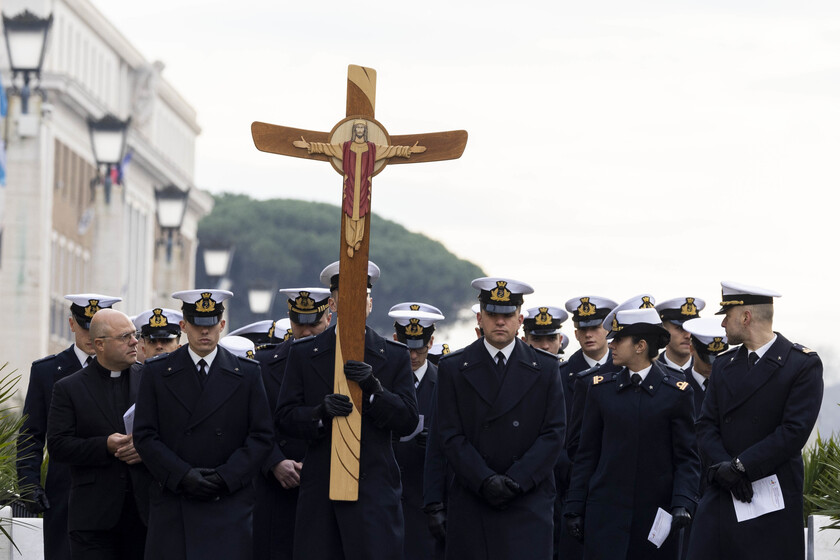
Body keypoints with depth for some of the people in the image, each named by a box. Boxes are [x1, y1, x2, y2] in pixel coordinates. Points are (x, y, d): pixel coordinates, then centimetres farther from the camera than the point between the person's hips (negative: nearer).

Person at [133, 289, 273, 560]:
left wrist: (226, 476, -9)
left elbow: (261, 436, 5)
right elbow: (144, 436, 3)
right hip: (172, 505, 0)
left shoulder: (246, 373, 9)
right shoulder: (157, 372, 8)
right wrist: (183, 476, -9)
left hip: (228, 504, 0)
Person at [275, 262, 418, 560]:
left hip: (376, 493, -1)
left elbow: (408, 422, 3)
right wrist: (320, 412, -16)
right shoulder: (303, 354, 10)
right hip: (320, 493, 1)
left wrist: (374, 388, -14)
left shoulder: (395, 356, 9)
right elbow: (284, 419, 5)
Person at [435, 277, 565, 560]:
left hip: (529, 502, 0)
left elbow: (554, 433, 1)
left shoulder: (545, 368, 7)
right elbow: (451, 436, 0)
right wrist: (485, 481, -13)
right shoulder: (452, 368, 6)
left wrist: (515, 480, -10)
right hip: (471, 503, 0)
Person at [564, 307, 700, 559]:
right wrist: (574, 508, 4)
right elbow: (587, 455, 10)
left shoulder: (676, 393, 1)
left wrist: (683, 504, -16)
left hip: (657, 514, -1)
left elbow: (687, 459, -1)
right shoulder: (601, 389, 9)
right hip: (606, 512, 1)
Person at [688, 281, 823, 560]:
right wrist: (723, 467, -11)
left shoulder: (804, 364, -4)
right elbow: (706, 425, 8)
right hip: (722, 494, 5)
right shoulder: (723, 365, 15)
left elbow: (795, 431, -13)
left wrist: (739, 467, -15)